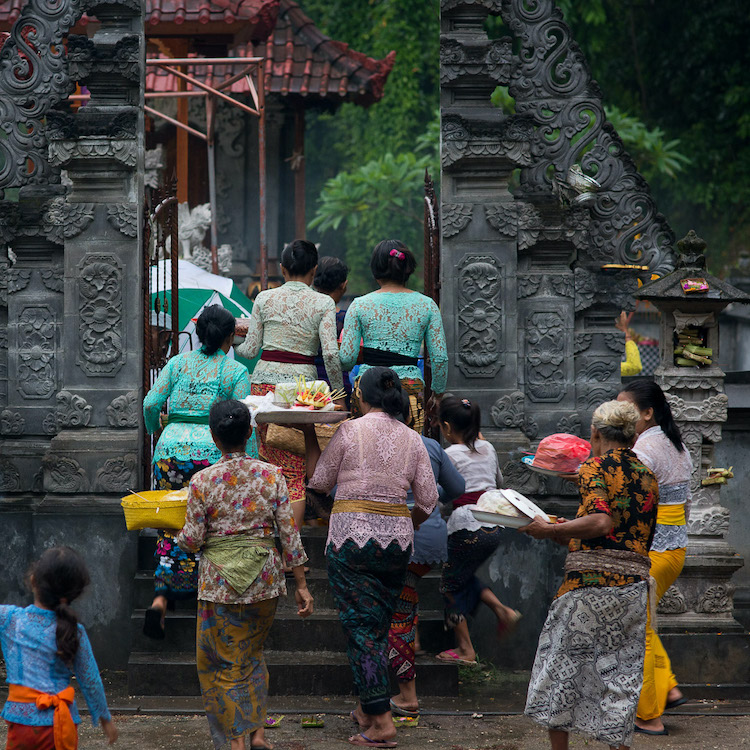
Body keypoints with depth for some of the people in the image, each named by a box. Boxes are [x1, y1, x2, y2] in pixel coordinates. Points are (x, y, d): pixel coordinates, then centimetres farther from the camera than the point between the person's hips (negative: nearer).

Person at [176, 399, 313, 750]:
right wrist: (301, 585, 2)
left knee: (225, 660, 9)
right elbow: (288, 532, -4)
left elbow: (193, 540, -7)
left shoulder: (203, 481, -10)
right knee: (253, 655, 21)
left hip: (220, 581, -3)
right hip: (264, 577, 3)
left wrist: (173, 533, 16)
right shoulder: (271, 475, -5)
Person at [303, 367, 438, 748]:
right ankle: (367, 709, 23)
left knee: (361, 626, -4)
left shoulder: (350, 430, -5)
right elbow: (428, 501, 6)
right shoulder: (412, 439, 6)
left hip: (352, 535, -4)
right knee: (380, 624, 16)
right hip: (397, 538, 4)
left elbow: (319, 480, 6)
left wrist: (309, 436, 17)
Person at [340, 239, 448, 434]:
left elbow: (347, 358, 0)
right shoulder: (427, 305, 5)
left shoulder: (360, 305, 2)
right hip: (410, 388, 1)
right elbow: (440, 357, 5)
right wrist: (438, 392, 19)